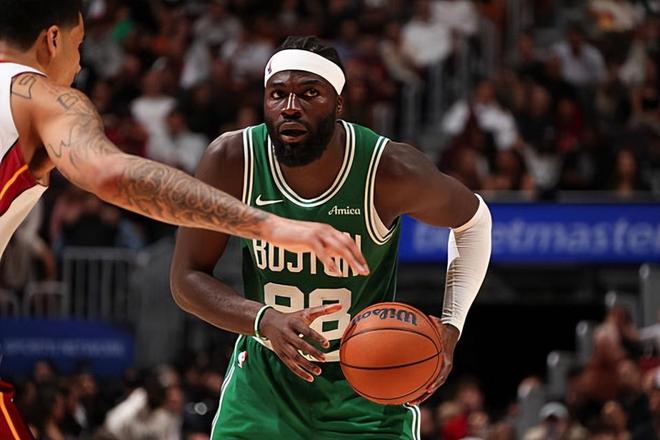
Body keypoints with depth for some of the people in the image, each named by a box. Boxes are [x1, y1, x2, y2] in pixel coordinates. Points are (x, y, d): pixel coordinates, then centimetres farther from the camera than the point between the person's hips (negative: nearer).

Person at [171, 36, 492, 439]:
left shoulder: (391, 170, -20)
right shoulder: (230, 161, -17)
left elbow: (473, 220, 0)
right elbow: (187, 278, -12)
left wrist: (451, 326, -12)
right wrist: (264, 321, -31)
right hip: (265, 381, 2)